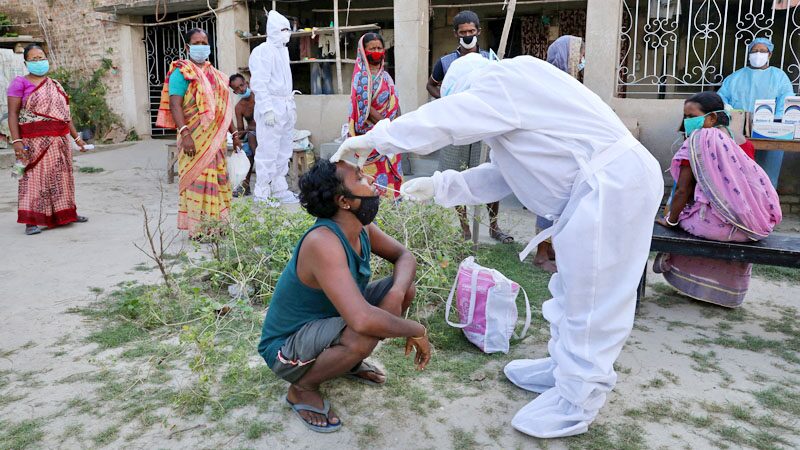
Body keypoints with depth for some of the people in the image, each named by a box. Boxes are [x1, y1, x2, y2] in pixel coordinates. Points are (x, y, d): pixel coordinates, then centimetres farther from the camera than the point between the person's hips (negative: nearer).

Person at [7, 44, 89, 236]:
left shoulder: (56, 85, 17)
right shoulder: (20, 83, -1)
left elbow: (65, 114, 21)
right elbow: (13, 114, -7)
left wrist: (77, 137, 18)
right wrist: (16, 141, -17)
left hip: (60, 140, 6)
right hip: (35, 141, -6)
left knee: (61, 176, 11)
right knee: (35, 177, -7)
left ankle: (65, 213, 23)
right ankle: (31, 221, -5)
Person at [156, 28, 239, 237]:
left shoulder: (214, 73, 19)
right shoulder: (181, 71, -4)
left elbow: (223, 106, 22)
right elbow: (174, 104, -14)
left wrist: (234, 133, 18)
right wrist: (184, 133, -25)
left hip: (216, 139, 7)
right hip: (195, 139, -7)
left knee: (218, 179, 9)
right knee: (198, 179, -6)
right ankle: (197, 230, 1)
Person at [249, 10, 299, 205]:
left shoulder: (283, 50, 17)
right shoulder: (263, 51, -10)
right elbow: (259, 83, -16)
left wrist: (291, 105, 18)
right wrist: (267, 109, -21)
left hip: (285, 108, 9)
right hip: (271, 107, -9)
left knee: (283, 153, 14)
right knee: (268, 153, -6)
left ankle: (280, 190, 24)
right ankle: (262, 194, 2)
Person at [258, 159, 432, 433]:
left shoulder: (361, 228, -9)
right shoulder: (323, 242, -35)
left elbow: (404, 256, 3)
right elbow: (363, 320, -44)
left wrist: (397, 292, -20)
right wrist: (417, 331, -27)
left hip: (325, 322, 8)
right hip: (286, 347, -8)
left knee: (406, 288, -3)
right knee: (364, 336, -36)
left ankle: (350, 361, 15)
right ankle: (302, 388, -6)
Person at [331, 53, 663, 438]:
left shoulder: (503, 81, -9)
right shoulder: (515, 99, 21)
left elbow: (437, 121, -13)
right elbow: (501, 176, 20)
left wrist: (367, 140, -3)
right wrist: (439, 186, 16)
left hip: (611, 184, -11)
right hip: (603, 184, 11)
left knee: (590, 299, -1)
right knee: (573, 289, 20)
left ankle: (576, 402, 13)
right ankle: (564, 367, 37)